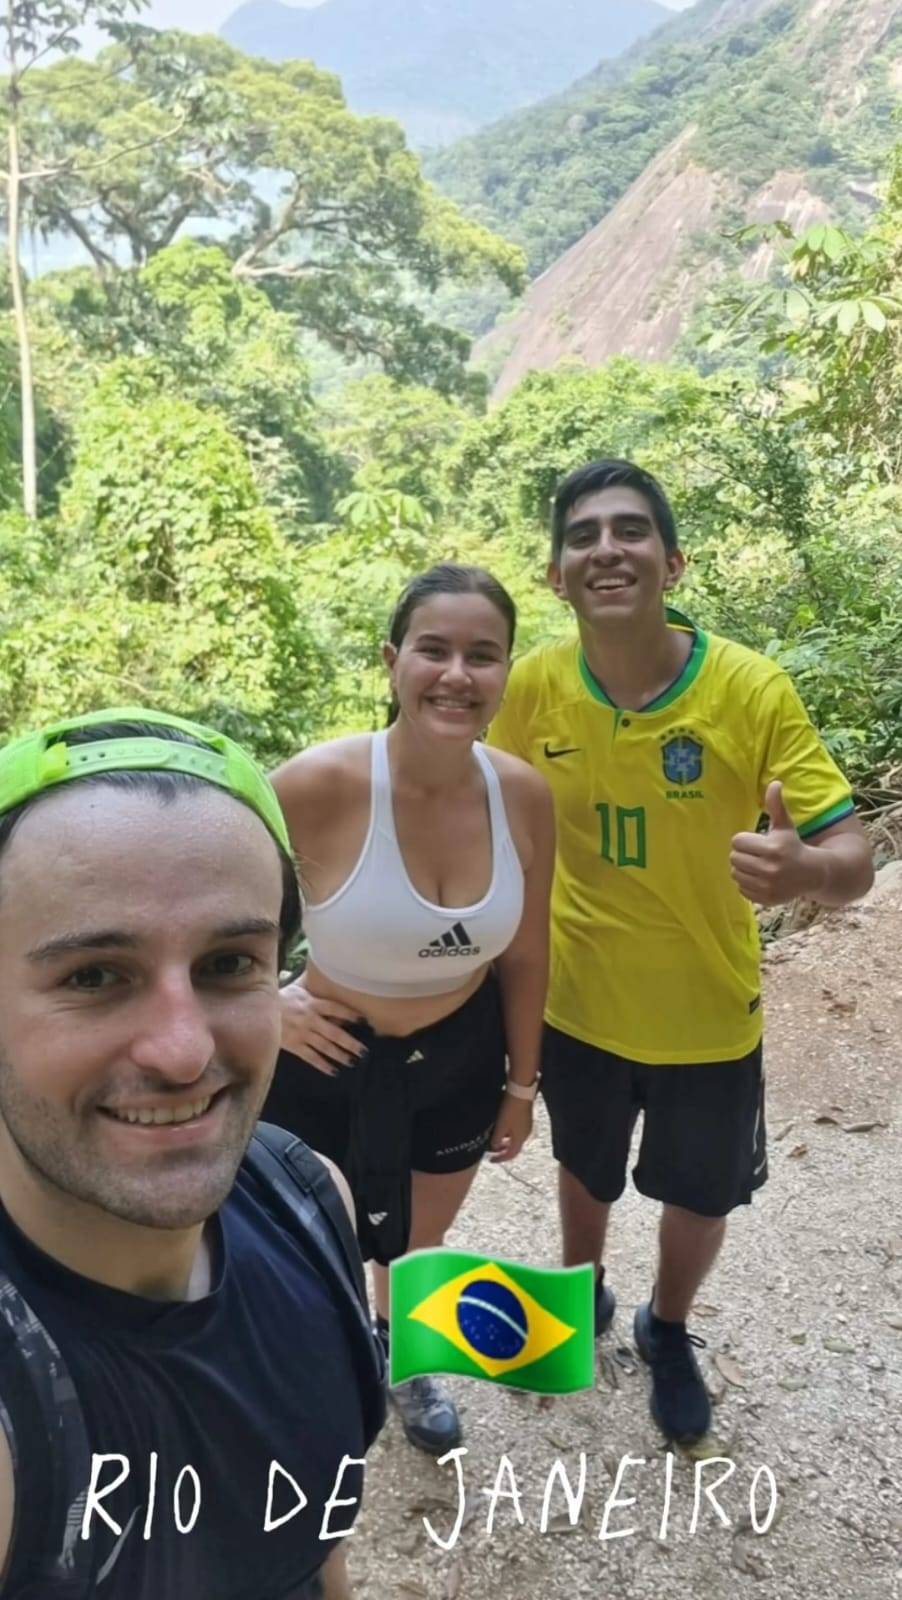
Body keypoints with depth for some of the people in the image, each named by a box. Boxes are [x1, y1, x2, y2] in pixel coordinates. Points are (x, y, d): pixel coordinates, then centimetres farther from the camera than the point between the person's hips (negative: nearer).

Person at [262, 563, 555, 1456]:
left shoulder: (523, 795, -16)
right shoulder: (321, 785, -30)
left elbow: (523, 956, -2)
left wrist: (521, 1083, 7)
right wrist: (263, 1003, -14)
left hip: (461, 1058, 4)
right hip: (328, 1066, -4)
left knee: (424, 1241, 30)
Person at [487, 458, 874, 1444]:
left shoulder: (753, 690, -23)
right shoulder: (535, 686, -16)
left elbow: (853, 860, -23)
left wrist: (804, 868, -44)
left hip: (707, 1014, -1)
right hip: (578, 1002, 2)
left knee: (701, 1196, 21)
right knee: (587, 1169, 26)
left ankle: (668, 1329, 54)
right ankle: (582, 1293, 59)